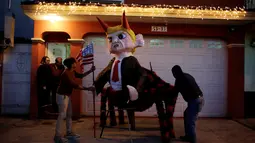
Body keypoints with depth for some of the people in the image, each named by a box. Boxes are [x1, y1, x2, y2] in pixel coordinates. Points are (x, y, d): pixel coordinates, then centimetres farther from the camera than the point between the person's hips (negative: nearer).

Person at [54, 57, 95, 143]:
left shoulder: (72, 72, 5)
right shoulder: (65, 74, -24)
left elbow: (81, 76, 18)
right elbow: (74, 85, -28)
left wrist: (90, 71, 9)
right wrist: (87, 88, -27)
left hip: (67, 95, 10)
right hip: (62, 95, -10)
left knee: (69, 114, 13)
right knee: (62, 115, -11)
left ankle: (69, 132, 24)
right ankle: (57, 136, -5)